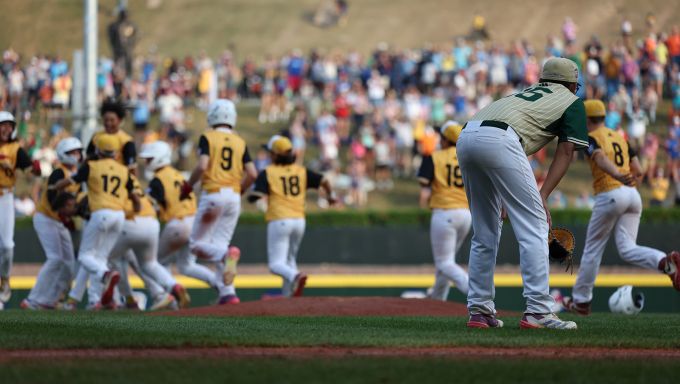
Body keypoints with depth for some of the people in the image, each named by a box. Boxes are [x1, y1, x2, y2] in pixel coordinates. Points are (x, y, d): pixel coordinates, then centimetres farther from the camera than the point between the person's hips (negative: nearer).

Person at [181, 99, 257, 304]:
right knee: (219, 245, 11)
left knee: (197, 244, 4)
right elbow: (252, 173, 3)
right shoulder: (240, 142, 11)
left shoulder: (208, 137, -2)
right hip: (234, 197, 5)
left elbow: (202, 166, -16)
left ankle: (227, 255, -27)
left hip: (213, 193, -5)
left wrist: (188, 186, -2)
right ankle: (228, 293, -3)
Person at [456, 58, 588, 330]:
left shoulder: (526, 93, 38)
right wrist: (542, 196, 0)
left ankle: (479, 310, 17)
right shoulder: (572, 102, 22)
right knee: (534, 226, -4)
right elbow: (565, 152, 9)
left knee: (485, 233, 17)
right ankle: (538, 312, -12)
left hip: (466, 137, 7)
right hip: (499, 140, -7)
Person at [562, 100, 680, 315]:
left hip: (609, 195, -6)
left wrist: (618, 176, -39)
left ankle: (581, 301, 15)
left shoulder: (591, 139, 0)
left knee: (592, 249, 7)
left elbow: (601, 159, -22)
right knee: (627, 249, 0)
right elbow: (639, 172, 16)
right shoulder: (620, 138, 22)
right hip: (633, 195, 6)